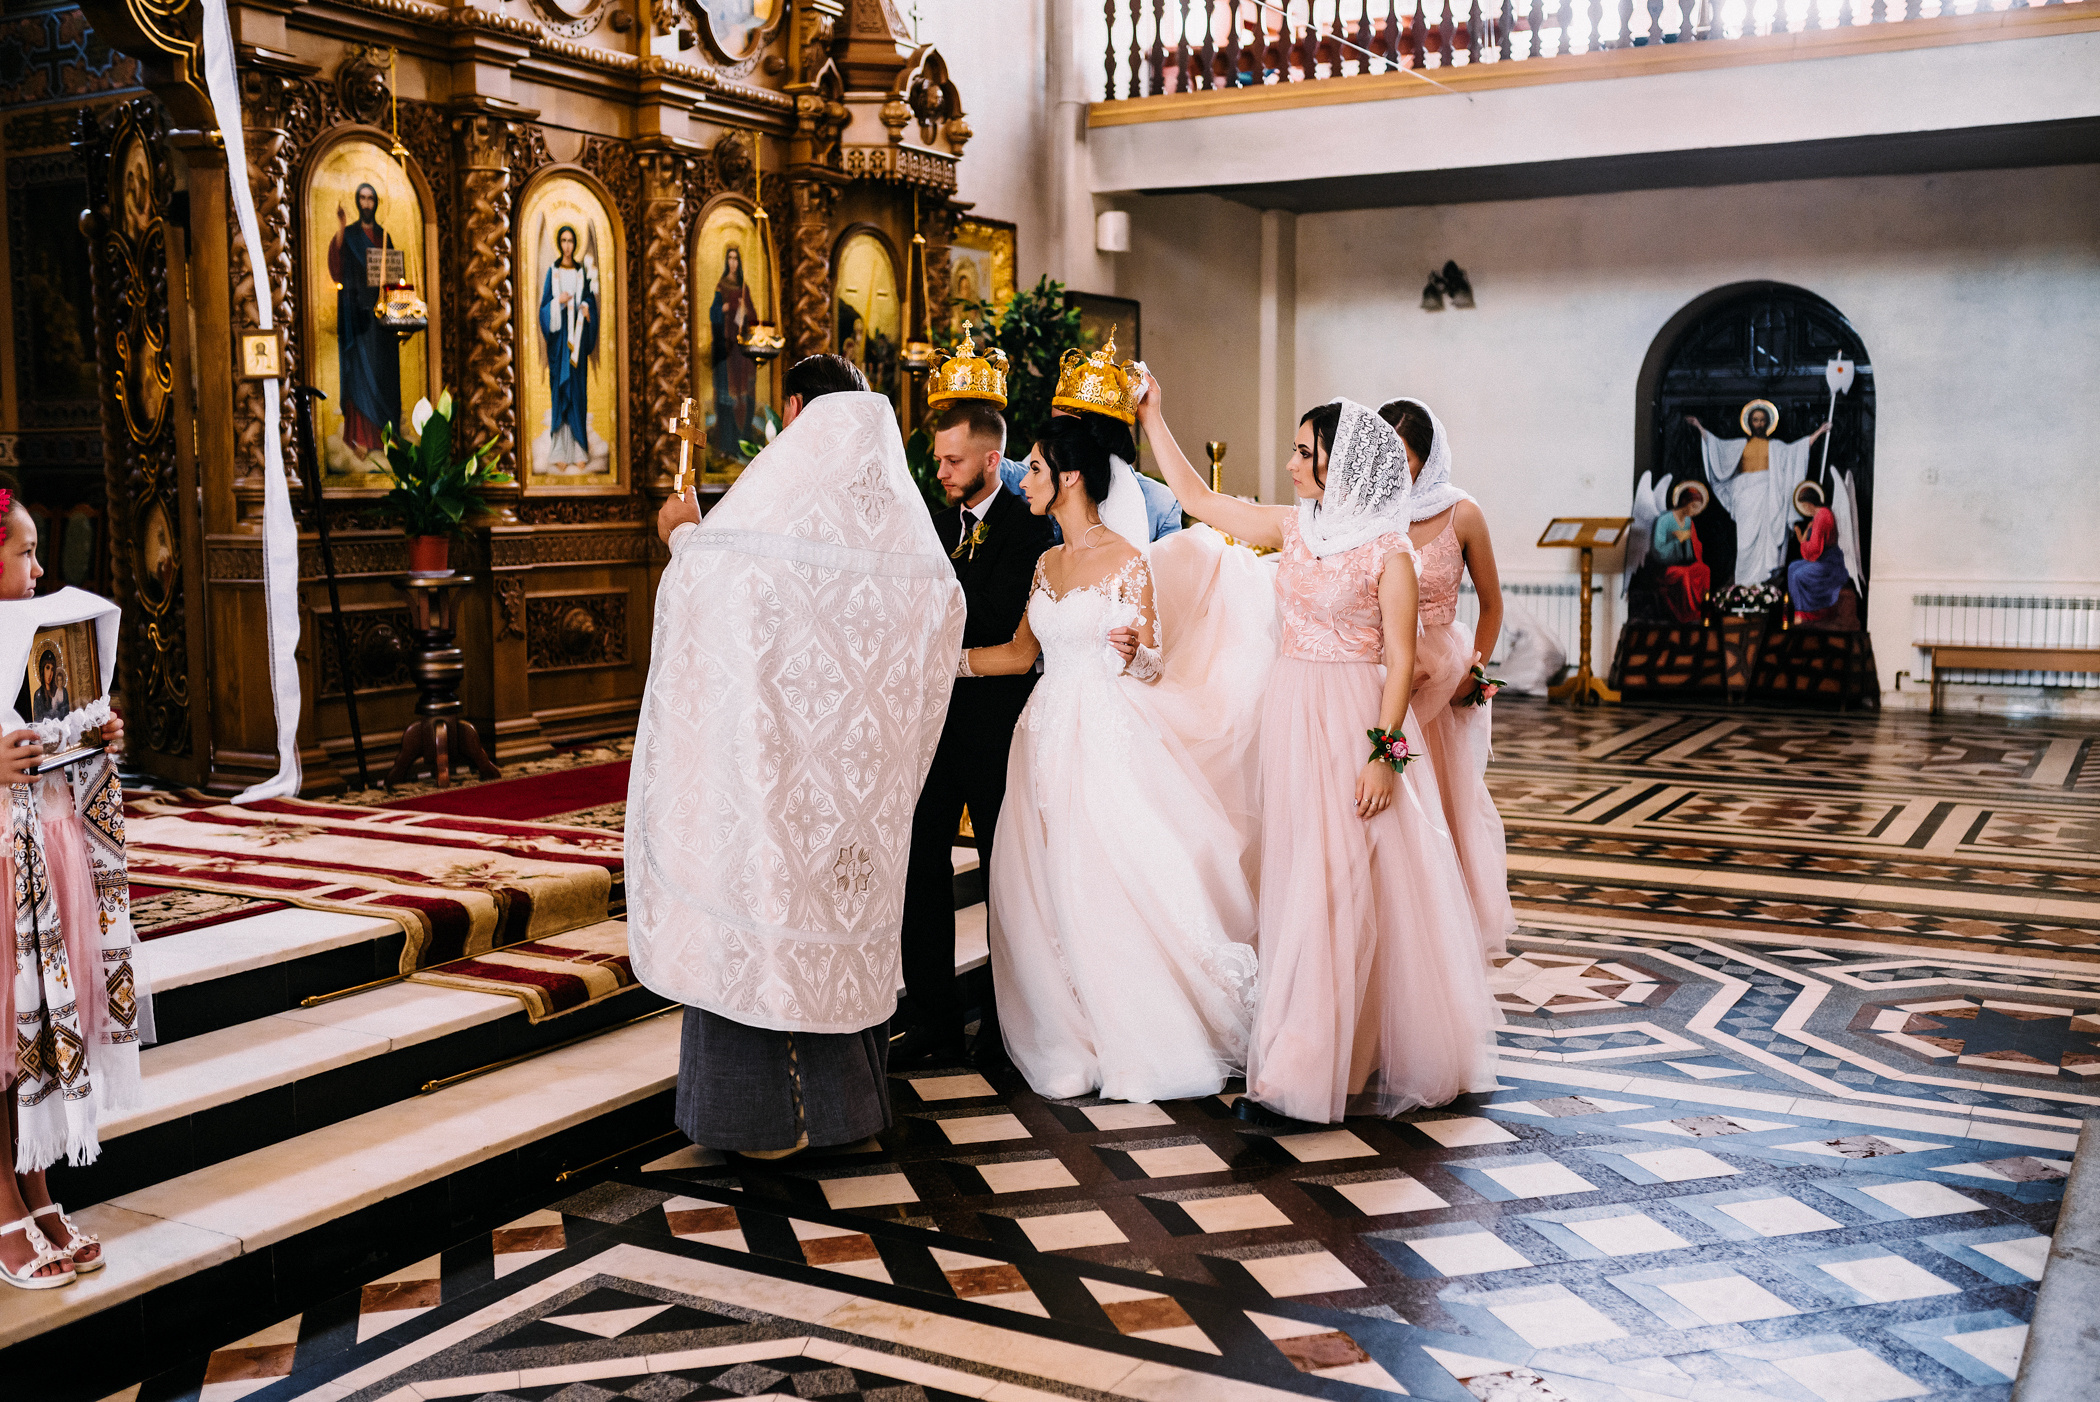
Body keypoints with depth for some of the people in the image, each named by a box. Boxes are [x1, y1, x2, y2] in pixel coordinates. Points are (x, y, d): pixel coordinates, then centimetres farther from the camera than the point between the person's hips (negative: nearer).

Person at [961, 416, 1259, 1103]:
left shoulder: (1127, 562, -7)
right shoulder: (1047, 563, 13)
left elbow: (1150, 666, -5)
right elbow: (1020, 653, 16)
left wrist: (1131, 652, -27)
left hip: (1110, 738, -6)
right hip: (1050, 735, 7)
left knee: (1124, 884, -6)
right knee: (1054, 889, 5)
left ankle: (1145, 1040, 8)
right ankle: (1077, 1039, 16)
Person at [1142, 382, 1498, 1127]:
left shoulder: (1387, 550, -8)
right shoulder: (1294, 527, 9)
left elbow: (1401, 660, -10)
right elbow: (1196, 496, 16)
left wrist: (1385, 751, -16)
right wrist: (1153, 417, 16)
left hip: (1353, 723, -6)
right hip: (1291, 715, 7)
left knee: (1337, 890, -7)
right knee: (1297, 886, 9)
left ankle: (1305, 1075, -6)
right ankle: (1317, 1054, 20)